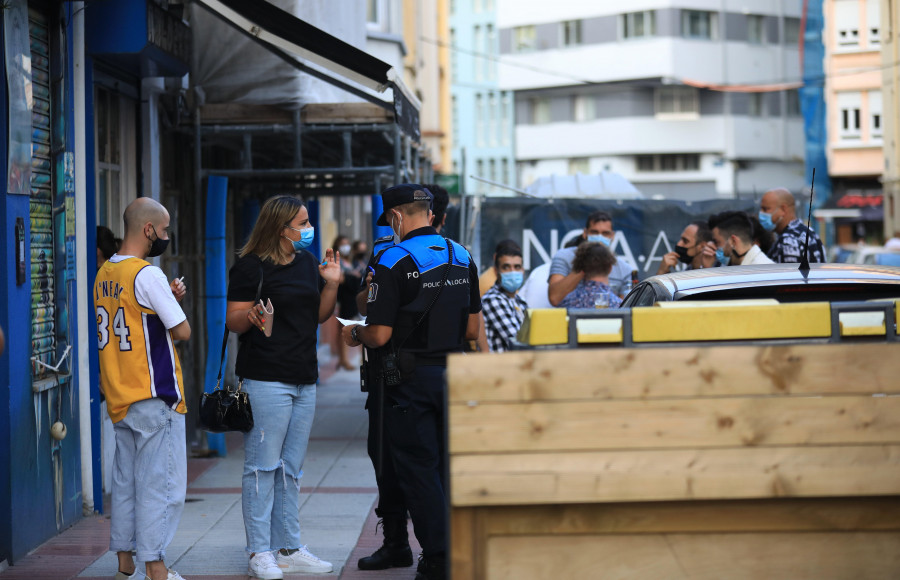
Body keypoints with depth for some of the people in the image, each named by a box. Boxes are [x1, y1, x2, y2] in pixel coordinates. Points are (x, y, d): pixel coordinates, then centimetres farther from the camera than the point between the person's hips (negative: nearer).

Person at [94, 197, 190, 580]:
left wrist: (169, 298, 9)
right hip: (153, 396, -8)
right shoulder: (147, 274, -14)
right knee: (160, 483, -3)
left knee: (125, 481, 12)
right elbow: (183, 332, -12)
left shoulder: (104, 274, 11)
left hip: (119, 398, 8)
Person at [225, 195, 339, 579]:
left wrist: (331, 284, 3)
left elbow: (319, 316, 18)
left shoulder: (307, 261, 13)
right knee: (262, 467, -5)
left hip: (304, 380, 8)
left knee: (290, 469, 12)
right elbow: (233, 321, -9)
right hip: (265, 378, -8)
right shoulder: (251, 266, -9)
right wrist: (251, 316, -30)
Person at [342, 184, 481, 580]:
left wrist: (355, 335, 6)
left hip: (410, 379, -6)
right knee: (448, 465, 13)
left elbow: (380, 335, -15)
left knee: (418, 469, 1)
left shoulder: (394, 262, -12)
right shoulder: (462, 258, 7)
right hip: (453, 372, 6)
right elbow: (473, 329, 11)